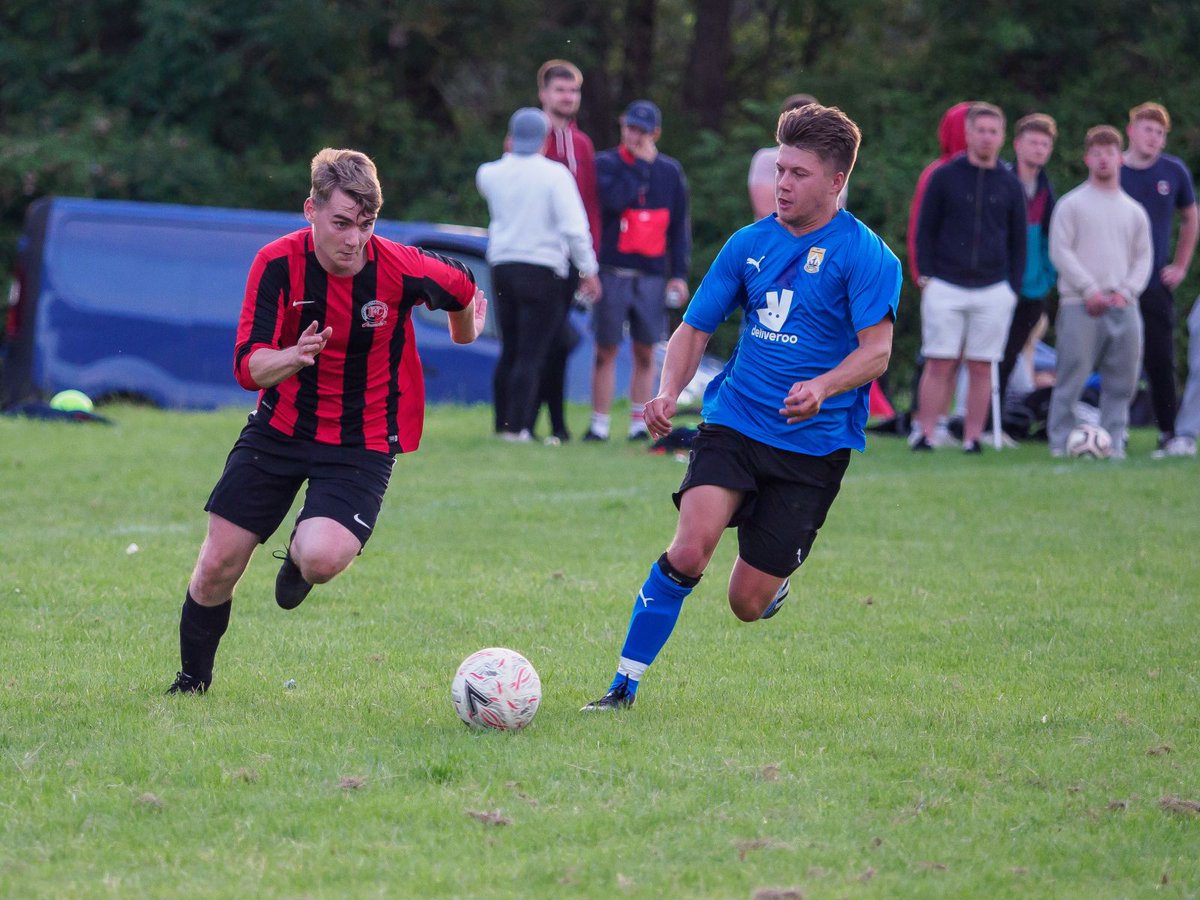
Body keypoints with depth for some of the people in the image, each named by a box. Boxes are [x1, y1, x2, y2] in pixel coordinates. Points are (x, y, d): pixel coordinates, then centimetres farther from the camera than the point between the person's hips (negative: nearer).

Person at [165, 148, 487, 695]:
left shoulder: (401, 269, -19)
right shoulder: (277, 264, -16)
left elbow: (462, 290, 4)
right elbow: (248, 368, -19)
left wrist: (466, 336, 24)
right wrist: (293, 357, -41)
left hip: (363, 442, -2)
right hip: (279, 427, 2)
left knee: (322, 559, -27)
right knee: (218, 564, 1)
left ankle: (299, 556, 13)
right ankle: (192, 680, 28)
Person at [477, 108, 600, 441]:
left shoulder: (491, 173, 3)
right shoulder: (554, 174, -10)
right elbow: (574, 227, -15)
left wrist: (513, 151, 31)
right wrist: (588, 270, -7)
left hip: (502, 267, 5)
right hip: (543, 270, -5)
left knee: (509, 350, 15)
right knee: (531, 354, -5)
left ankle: (503, 423, 17)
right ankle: (516, 426, -11)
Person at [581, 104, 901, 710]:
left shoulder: (864, 254, -7)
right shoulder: (750, 243, 7)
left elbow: (876, 350, -14)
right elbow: (695, 329, 13)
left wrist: (823, 388, -33)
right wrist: (669, 393, -6)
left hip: (813, 445, -2)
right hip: (733, 424, 3)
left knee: (748, 604, -1)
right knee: (690, 550, -23)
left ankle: (777, 575, 37)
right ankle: (624, 687, -14)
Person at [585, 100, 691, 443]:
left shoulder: (670, 171, 10)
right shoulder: (606, 163, 2)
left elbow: (679, 227, 11)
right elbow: (614, 200, -18)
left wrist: (679, 274, 4)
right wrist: (641, 164, -11)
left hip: (652, 276, 2)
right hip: (613, 273, -2)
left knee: (645, 353, 4)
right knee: (606, 350, -2)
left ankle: (639, 423, 10)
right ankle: (599, 424, 2)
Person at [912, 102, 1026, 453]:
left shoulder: (1010, 184, 8)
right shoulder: (944, 177, 3)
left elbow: (1018, 241, 13)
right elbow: (925, 229, 6)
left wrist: (1013, 288, 6)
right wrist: (926, 275, -3)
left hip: (993, 291, 1)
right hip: (945, 288, -1)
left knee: (981, 368, 1)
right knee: (939, 364, -4)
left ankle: (972, 438, 5)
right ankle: (925, 434, -2)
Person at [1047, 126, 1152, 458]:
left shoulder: (1134, 211, 17)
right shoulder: (1072, 204, 4)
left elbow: (1144, 257, 16)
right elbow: (1060, 252, -2)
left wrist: (1125, 292, -1)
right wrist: (1090, 291, -10)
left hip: (1123, 306, 4)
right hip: (1079, 306, -4)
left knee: (1121, 381, 2)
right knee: (1072, 377, -9)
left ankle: (1113, 440, 8)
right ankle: (1061, 441, -5)